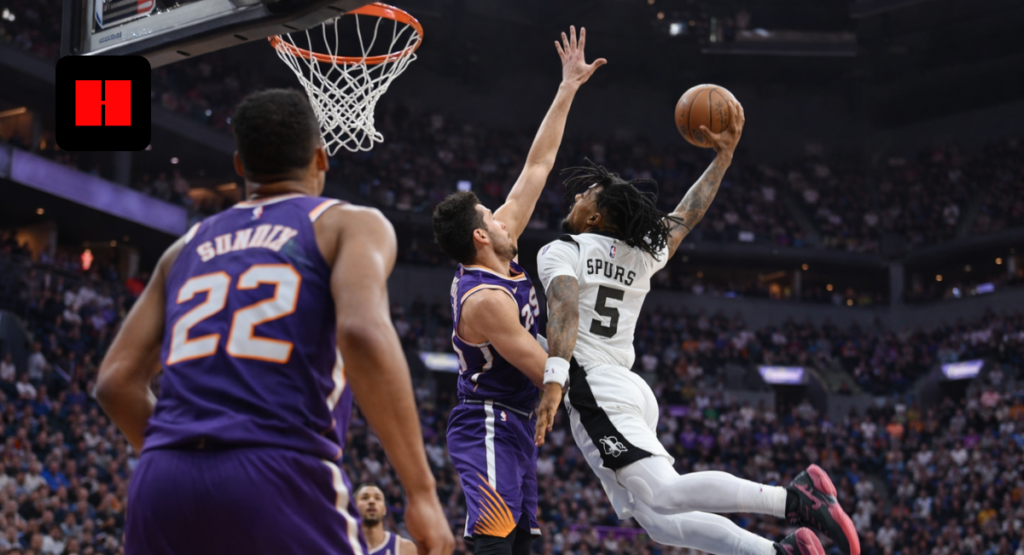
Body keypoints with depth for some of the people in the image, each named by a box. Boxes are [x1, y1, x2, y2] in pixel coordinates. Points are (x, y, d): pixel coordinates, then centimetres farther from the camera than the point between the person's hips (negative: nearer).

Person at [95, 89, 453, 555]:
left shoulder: (187, 248, 25)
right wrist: (422, 490, -11)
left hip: (162, 482, 5)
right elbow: (363, 334, -11)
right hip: (281, 481, -5)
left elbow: (116, 381, 18)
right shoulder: (349, 224, 10)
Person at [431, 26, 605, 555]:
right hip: (488, 426, -10)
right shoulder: (485, 299, -21)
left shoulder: (502, 252, 6)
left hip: (513, 426, 10)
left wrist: (568, 87, 9)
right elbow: (544, 371, -19)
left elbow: (537, 166, 9)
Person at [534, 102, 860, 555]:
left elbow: (564, 310, -17)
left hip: (594, 387, -8)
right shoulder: (642, 255, 20)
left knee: (662, 496, -23)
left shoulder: (560, 251, 1)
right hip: (632, 390, 8)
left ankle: (796, 500, -35)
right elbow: (687, 214, 35)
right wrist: (724, 155, 35)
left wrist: (553, 381, -30)